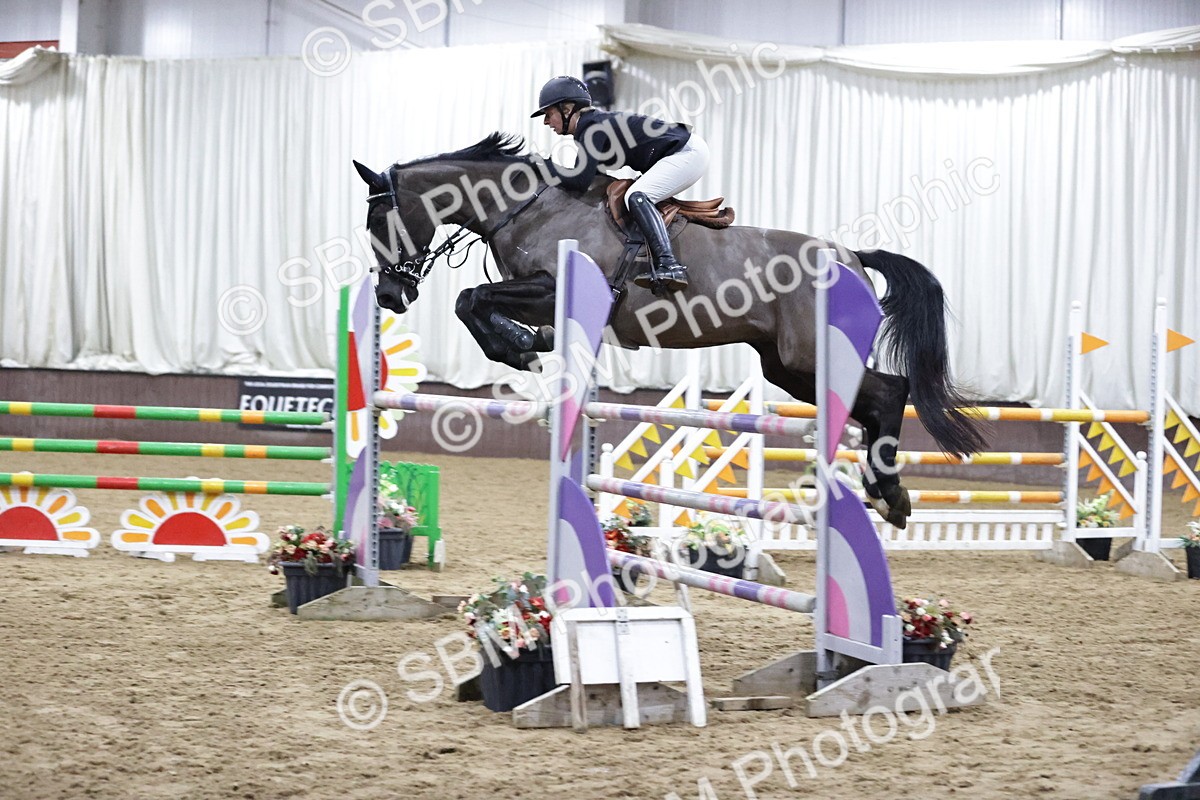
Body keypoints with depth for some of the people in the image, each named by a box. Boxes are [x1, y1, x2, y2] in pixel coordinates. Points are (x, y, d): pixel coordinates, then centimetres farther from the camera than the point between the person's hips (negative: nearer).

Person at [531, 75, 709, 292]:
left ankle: (669, 265, -39)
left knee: (636, 196, -25)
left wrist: (542, 166, -10)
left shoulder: (592, 127, -15)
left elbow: (580, 181, -22)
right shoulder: (592, 123, 14)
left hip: (689, 152, -11)